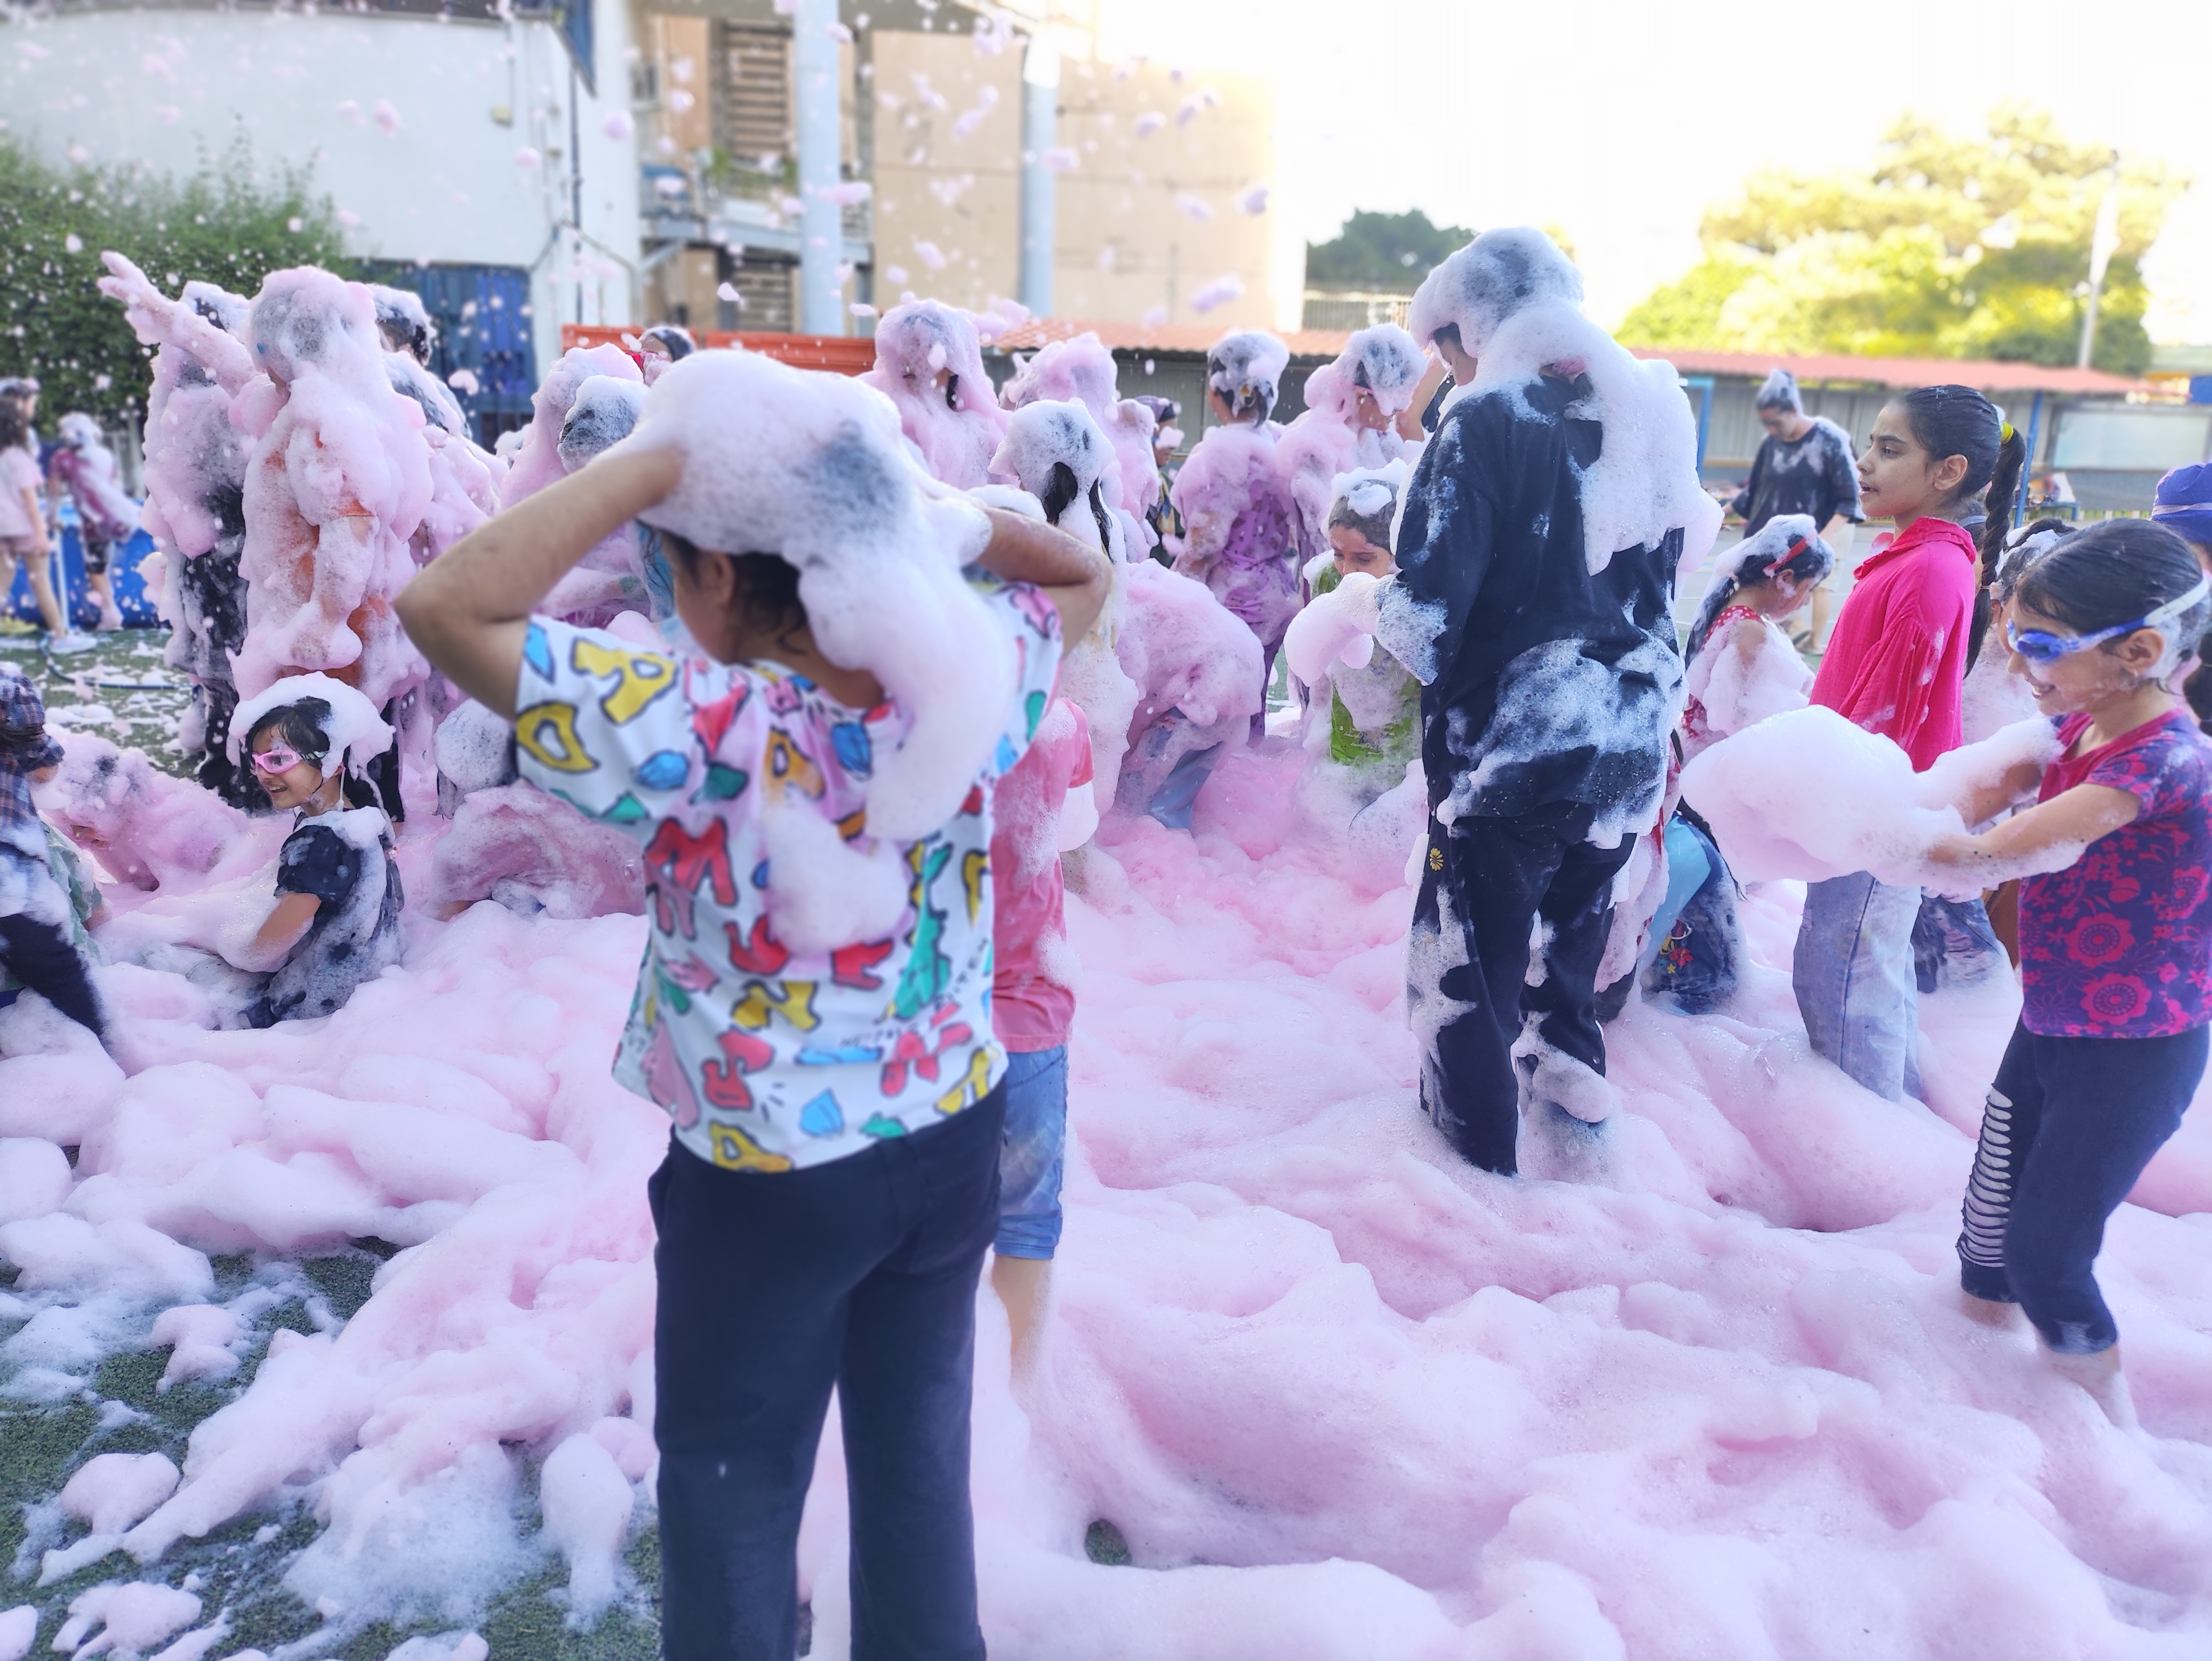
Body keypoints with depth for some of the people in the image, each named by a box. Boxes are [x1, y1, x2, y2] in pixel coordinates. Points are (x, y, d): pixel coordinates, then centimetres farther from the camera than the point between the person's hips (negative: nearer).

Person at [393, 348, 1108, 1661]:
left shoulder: (705, 732, -29)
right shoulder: (974, 675, -15)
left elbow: (445, 606, -30)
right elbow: (1085, 575, 5)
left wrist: (650, 462, -26)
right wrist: (926, 505, -9)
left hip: (768, 1176, -4)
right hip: (956, 1133, 5)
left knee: (734, 1491, 20)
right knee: (922, 1446, 25)